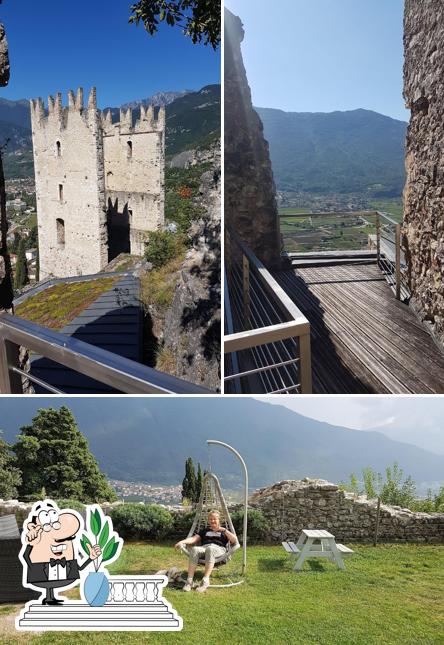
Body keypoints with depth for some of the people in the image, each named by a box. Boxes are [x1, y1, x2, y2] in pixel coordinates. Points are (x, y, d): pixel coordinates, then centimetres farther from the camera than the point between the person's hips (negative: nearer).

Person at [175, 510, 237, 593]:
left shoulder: (224, 531, 25)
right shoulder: (205, 530, 33)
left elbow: (234, 541, 9)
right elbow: (193, 539, 20)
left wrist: (224, 530, 0)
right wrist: (182, 541, 2)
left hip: (218, 549, -2)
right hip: (204, 547, 3)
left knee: (210, 549, -41)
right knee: (195, 549, -35)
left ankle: (205, 581, -47)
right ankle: (189, 581, -41)